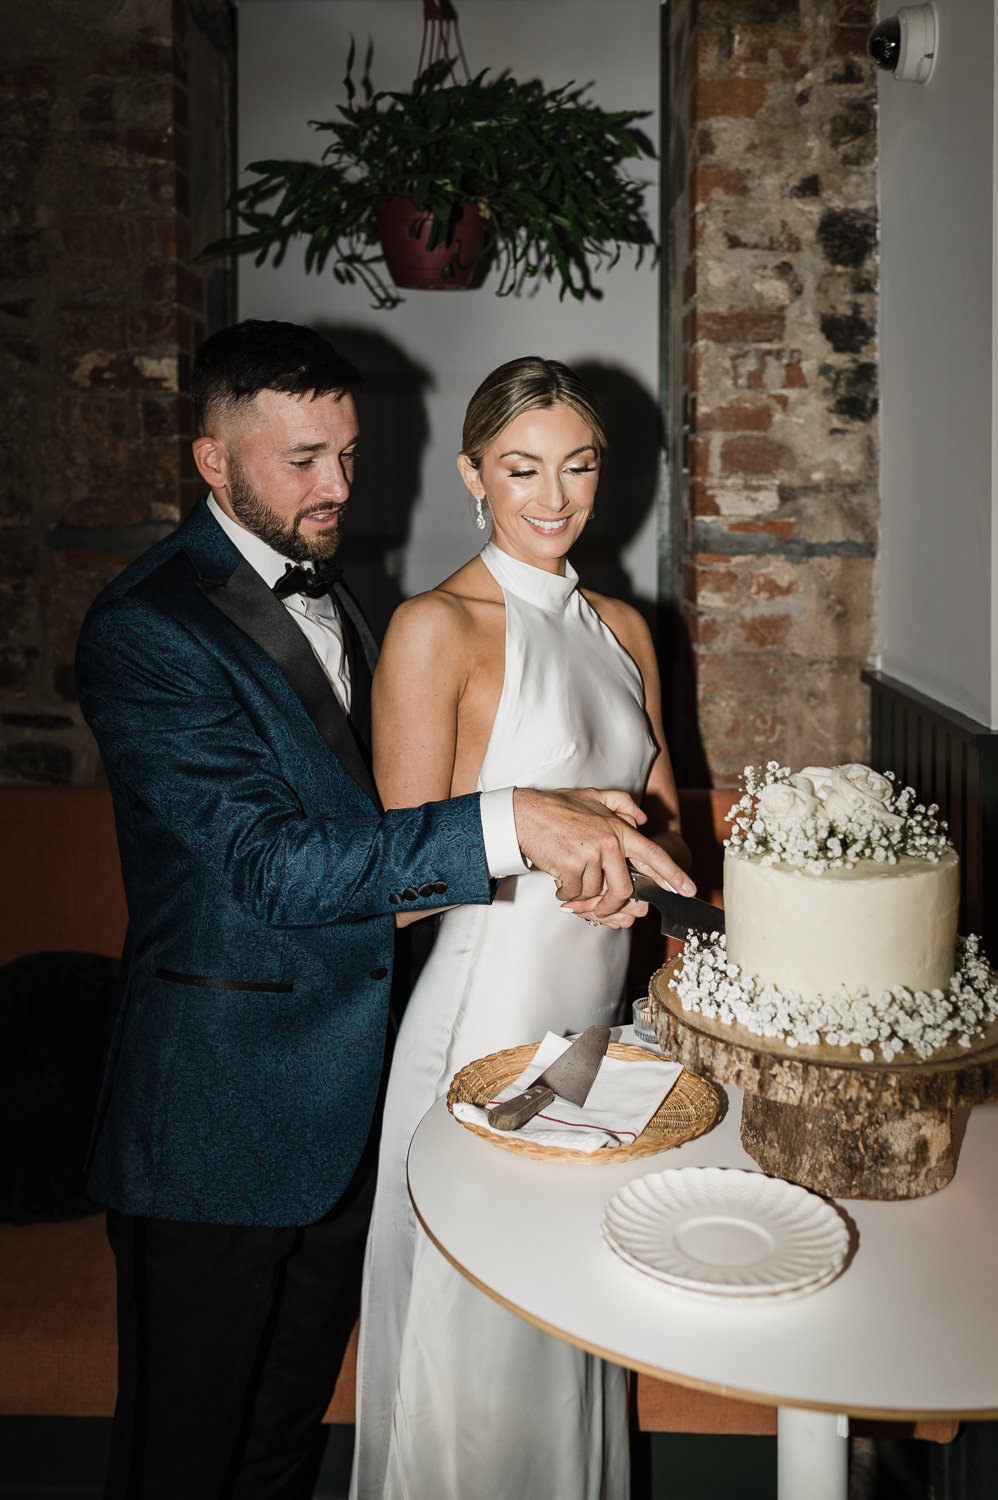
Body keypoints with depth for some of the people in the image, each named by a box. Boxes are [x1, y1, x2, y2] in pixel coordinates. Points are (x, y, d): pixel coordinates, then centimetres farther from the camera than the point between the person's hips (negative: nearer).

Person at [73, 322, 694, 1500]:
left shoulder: (324, 592, 9)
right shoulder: (144, 629, -18)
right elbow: (265, 862, -27)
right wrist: (510, 821, -32)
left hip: (339, 1108, 8)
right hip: (220, 1125, -7)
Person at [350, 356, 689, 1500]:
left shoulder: (622, 627, 9)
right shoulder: (433, 629, -11)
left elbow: (663, 812, 14)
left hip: (601, 1010, 6)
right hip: (487, 1012, -6)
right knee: (476, 1331, 9)